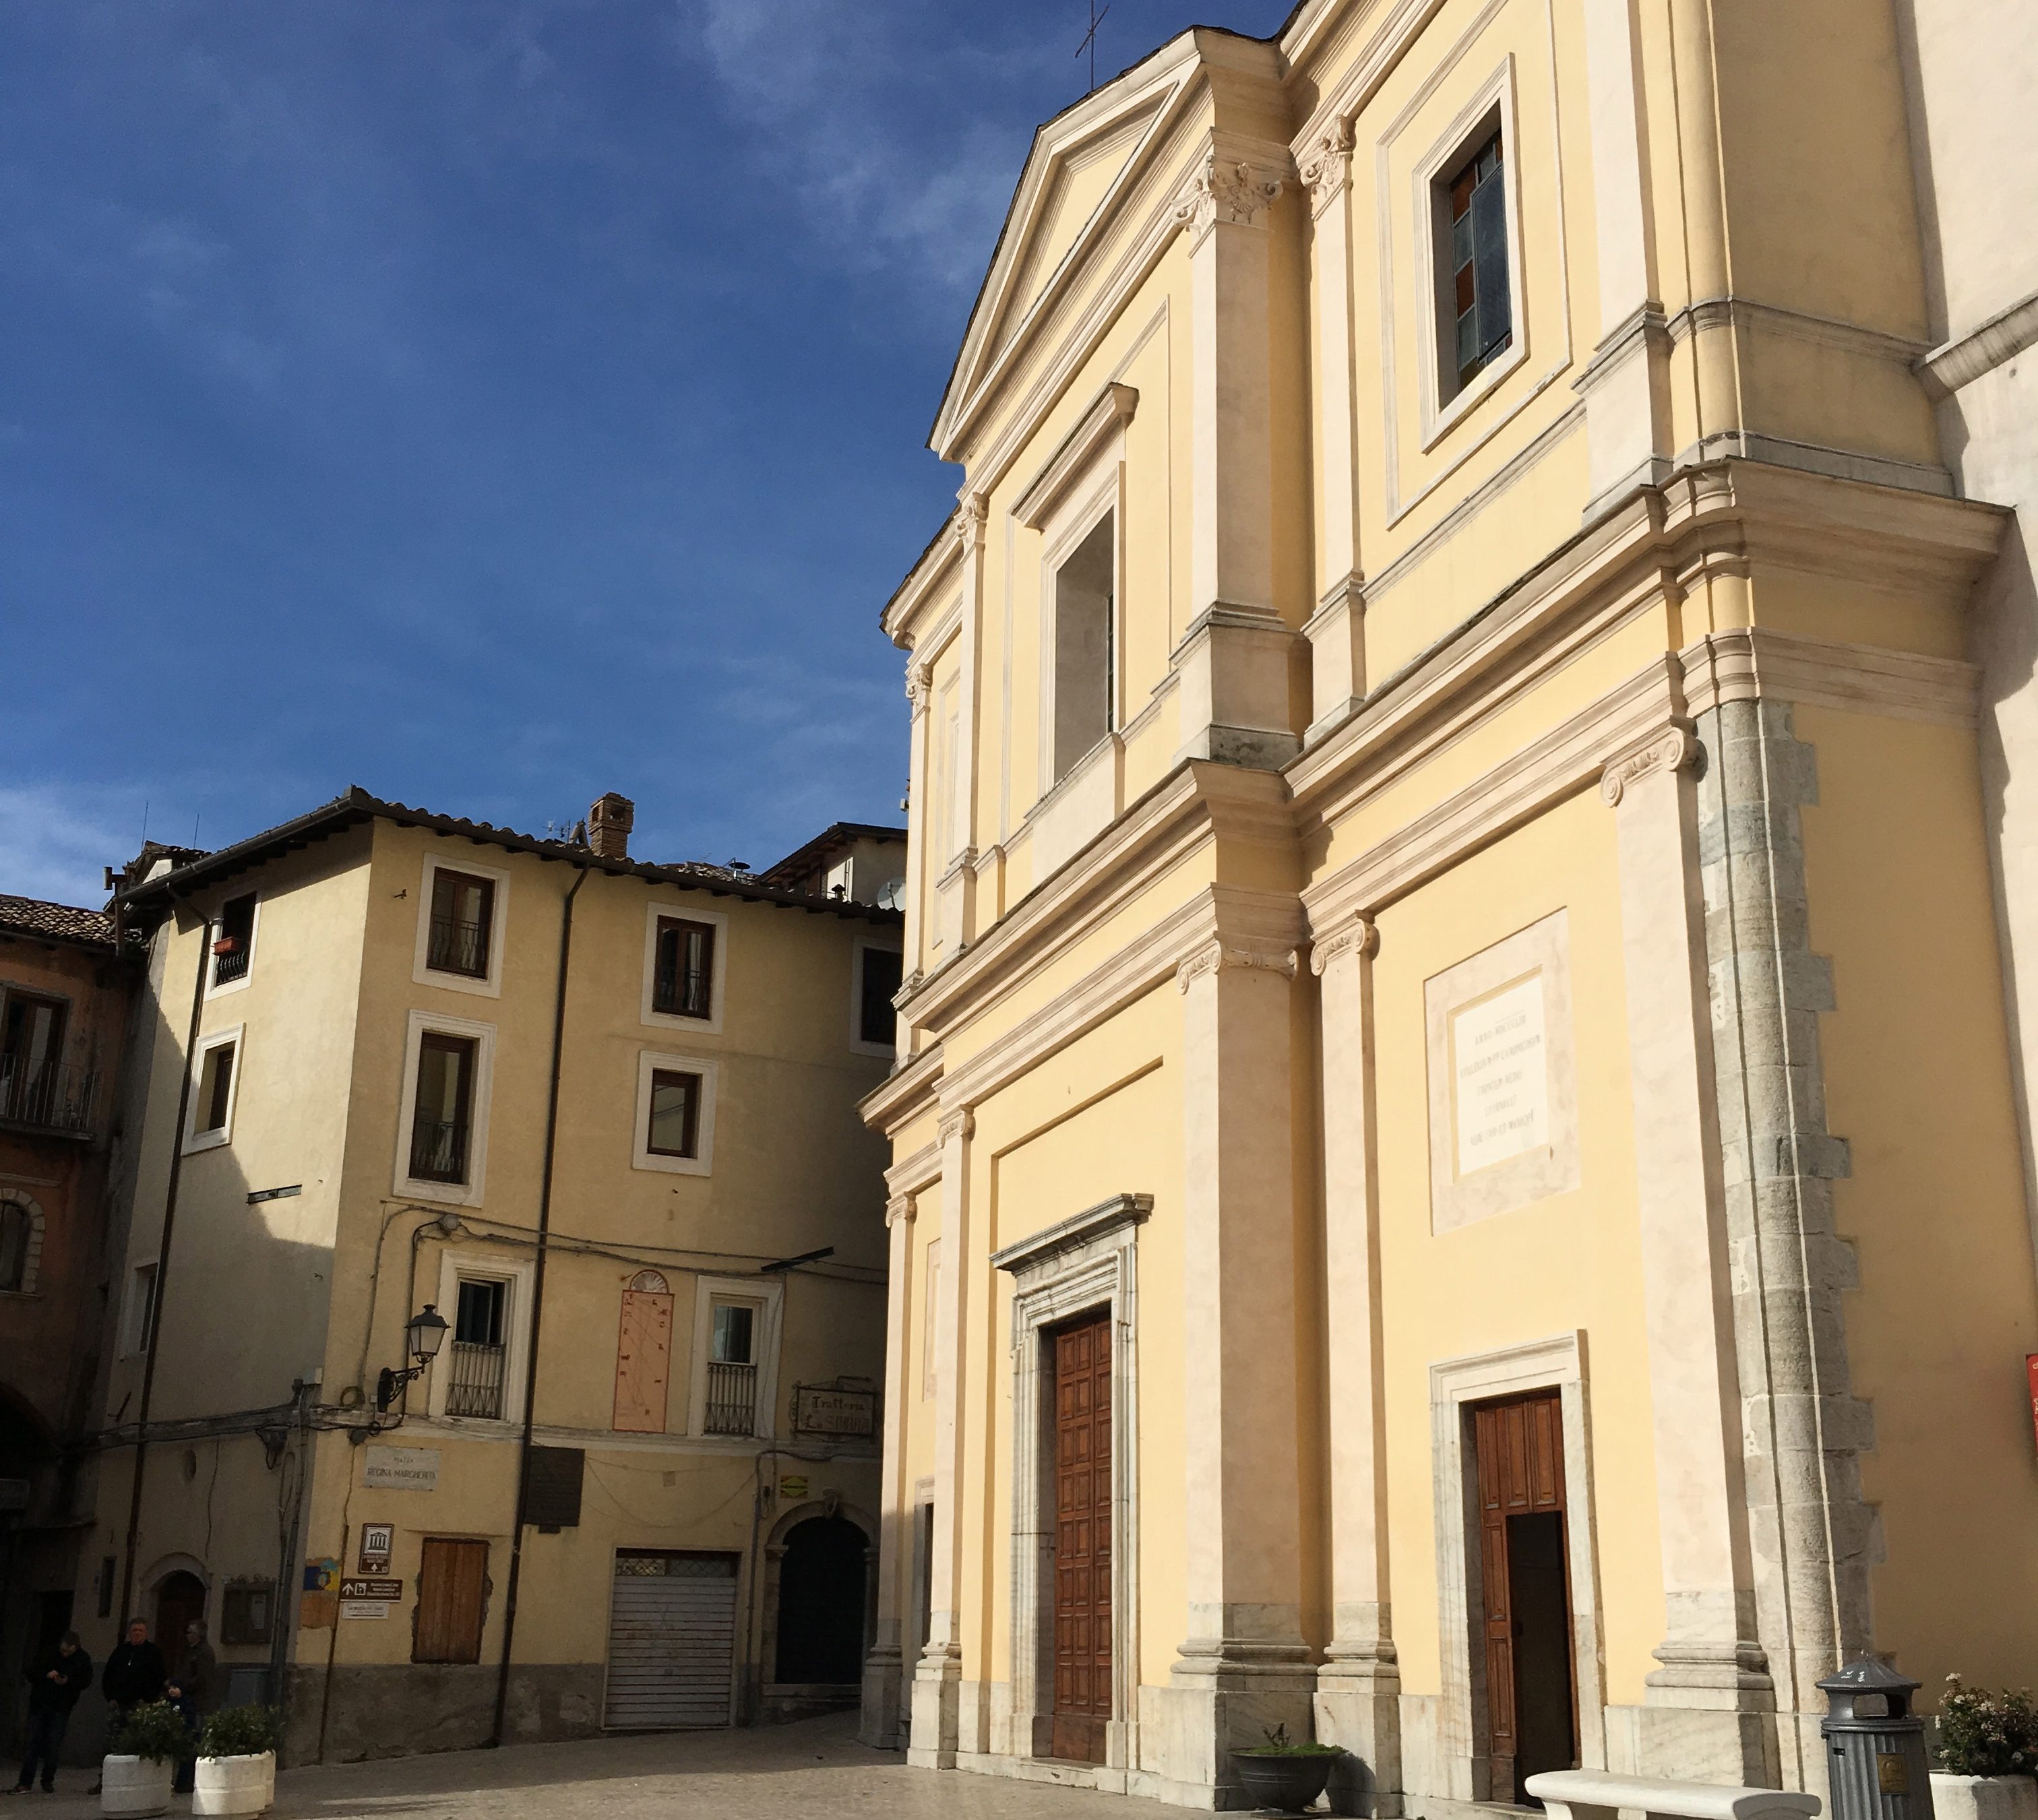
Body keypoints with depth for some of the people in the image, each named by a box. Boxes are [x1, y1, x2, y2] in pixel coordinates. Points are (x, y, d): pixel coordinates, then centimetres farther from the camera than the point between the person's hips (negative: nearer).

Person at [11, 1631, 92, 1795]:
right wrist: (46, 1675, -19)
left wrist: (68, 1682, -20)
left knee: (54, 1746, -2)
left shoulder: (83, 1659, -2)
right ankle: (25, 1782, 2)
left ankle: (48, 1781, 9)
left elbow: (86, 1681, -2)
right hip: (39, 1704, 0)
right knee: (34, 1743, -2)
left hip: (61, 1708, 0)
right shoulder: (47, 1652, -3)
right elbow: (28, 1671, -1)